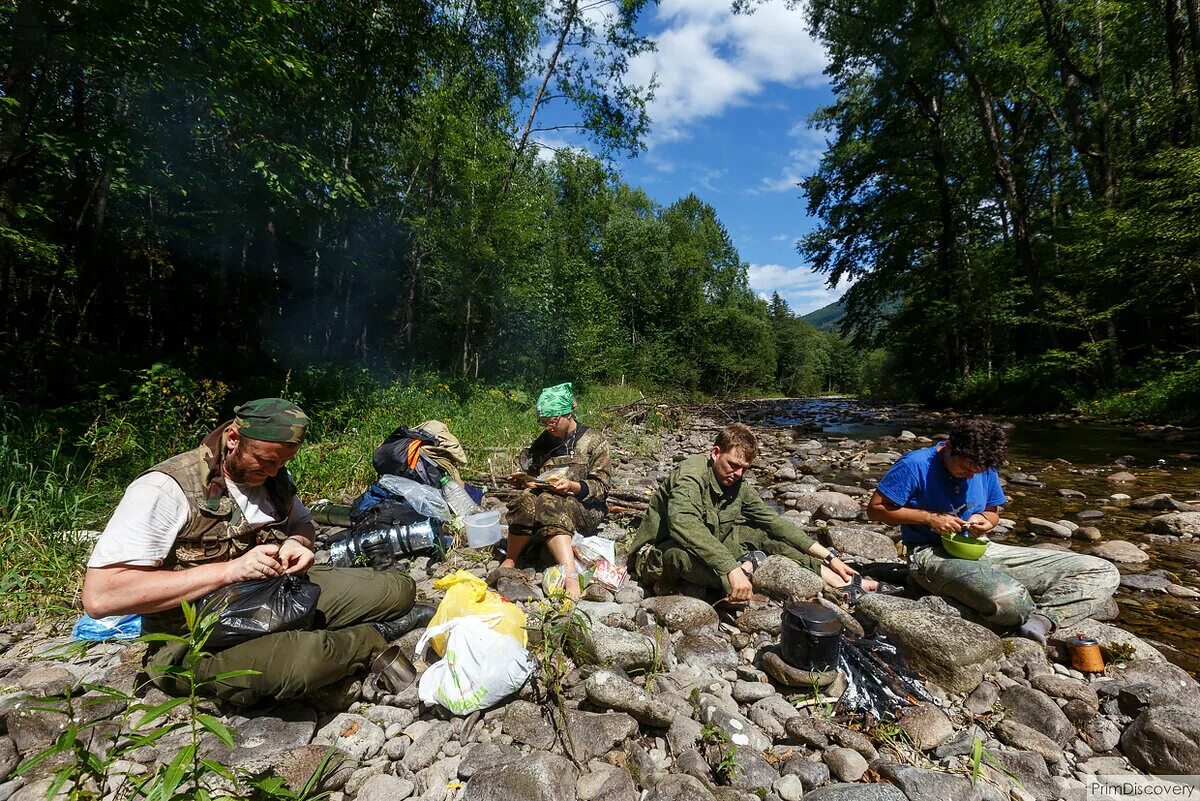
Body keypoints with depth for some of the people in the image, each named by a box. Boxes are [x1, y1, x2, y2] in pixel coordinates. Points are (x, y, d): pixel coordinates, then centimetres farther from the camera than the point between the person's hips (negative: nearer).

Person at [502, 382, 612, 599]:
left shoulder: (594, 441, 0)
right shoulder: (543, 441, 14)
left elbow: (601, 486, -5)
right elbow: (534, 476, 23)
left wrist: (572, 486, -22)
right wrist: (522, 480, -1)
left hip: (585, 509, -4)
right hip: (548, 498, 4)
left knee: (550, 506, -37)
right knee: (527, 501, -31)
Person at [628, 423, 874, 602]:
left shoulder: (738, 484, -2)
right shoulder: (690, 475, -26)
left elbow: (773, 521, 3)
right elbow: (683, 525, -45)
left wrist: (828, 556, 1)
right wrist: (732, 569, -51)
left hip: (706, 551, 7)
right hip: (658, 555, -7)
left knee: (760, 535, -4)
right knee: (683, 553, -42)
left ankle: (842, 584, 0)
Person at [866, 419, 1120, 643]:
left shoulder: (984, 469, 6)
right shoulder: (915, 465, -14)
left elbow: (992, 512, 19)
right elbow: (875, 509, -12)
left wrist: (984, 520, -6)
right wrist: (930, 518, -19)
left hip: (980, 549, 7)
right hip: (932, 554, -7)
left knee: (1103, 573, -2)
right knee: (1007, 599, -39)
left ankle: (1036, 621, -21)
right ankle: (1040, 616, -2)